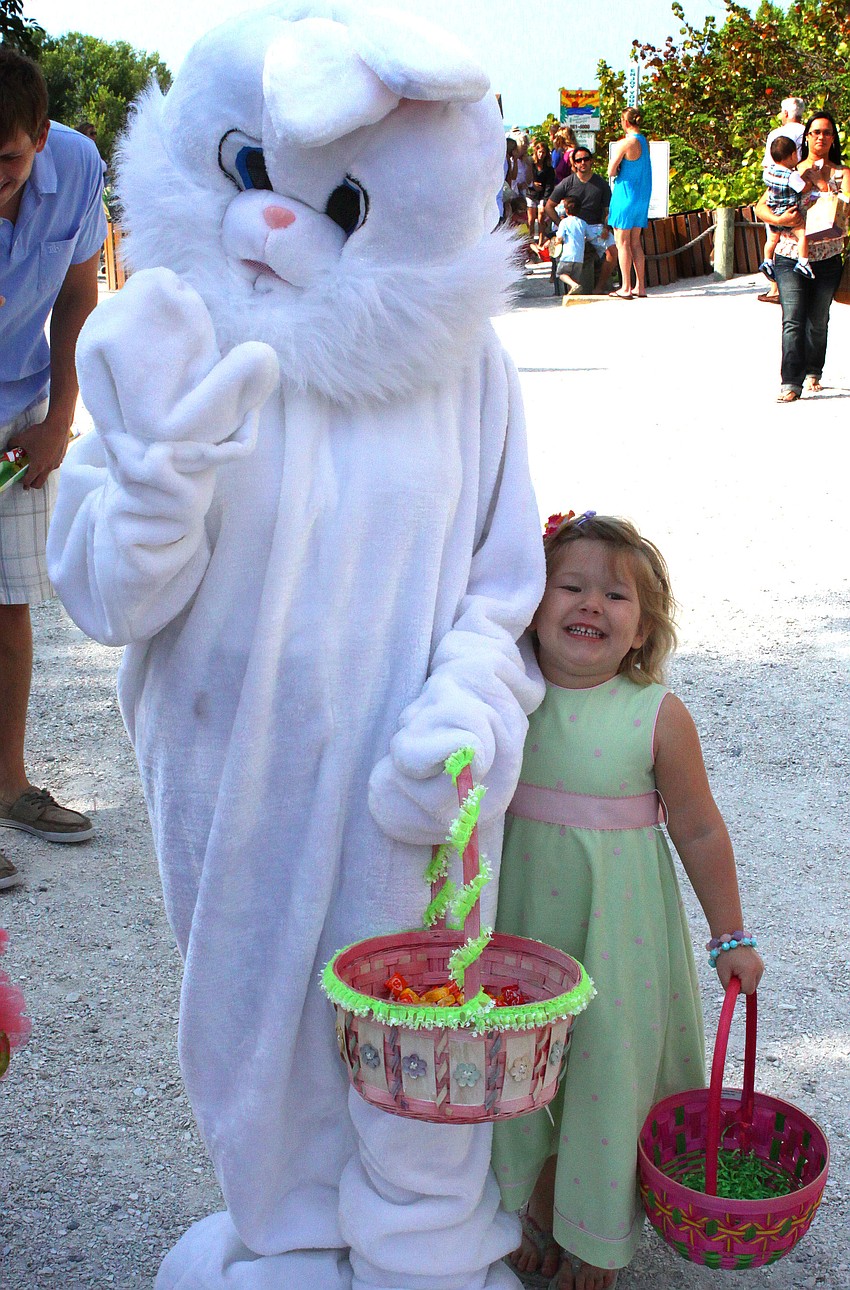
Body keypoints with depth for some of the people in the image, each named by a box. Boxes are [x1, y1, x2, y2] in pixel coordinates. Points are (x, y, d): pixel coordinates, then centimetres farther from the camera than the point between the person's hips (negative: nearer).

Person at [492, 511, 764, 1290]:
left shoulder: (658, 716, -14)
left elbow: (699, 831, -5)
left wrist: (731, 938, 1)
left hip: (617, 936, -2)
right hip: (520, 928, 3)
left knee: (608, 1071, 9)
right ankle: (538, 1213, 42)